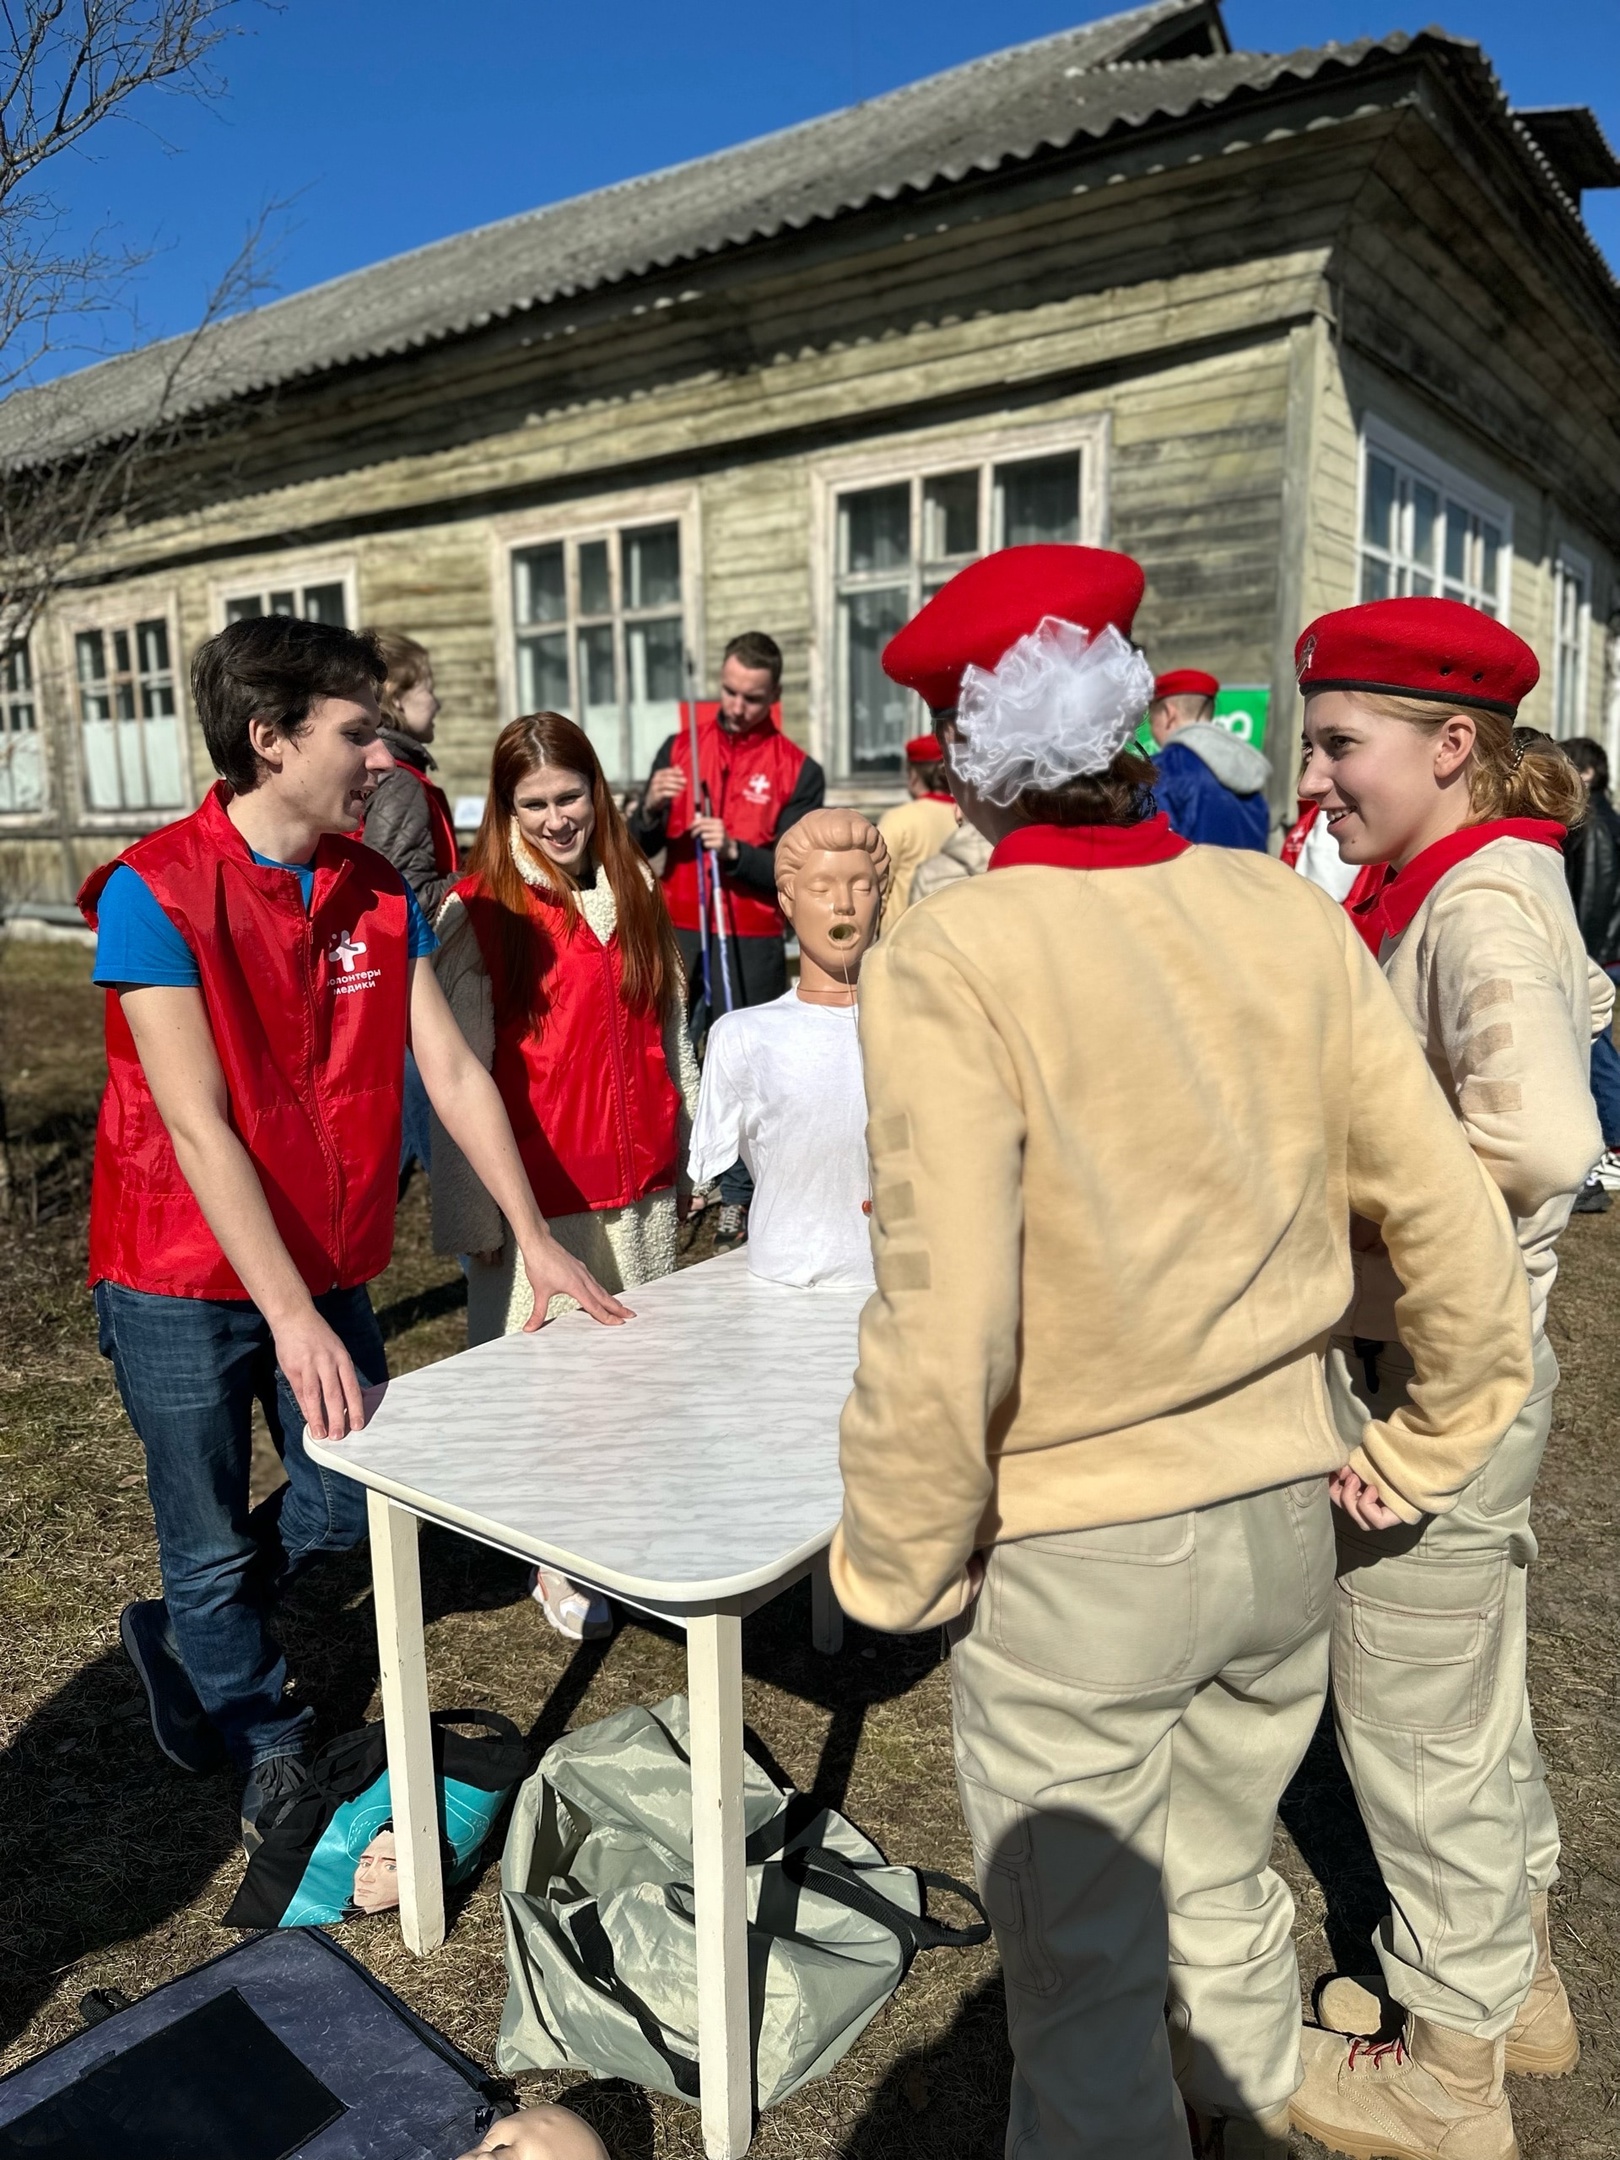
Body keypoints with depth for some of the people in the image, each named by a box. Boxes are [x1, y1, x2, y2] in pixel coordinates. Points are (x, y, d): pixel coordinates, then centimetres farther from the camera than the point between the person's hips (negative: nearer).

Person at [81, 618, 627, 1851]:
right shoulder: (155, 893, -18)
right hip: (185, 1287, -5)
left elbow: (454, 1071, 2)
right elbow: (197, 1126, -23)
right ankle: (269, 1752, 39)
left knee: (352, 1502, 12)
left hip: (326, 1268, 6)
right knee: (214, 1542, 12)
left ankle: (188, 1638, 41)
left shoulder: (379, 893, 0)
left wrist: (535, 1237, 1)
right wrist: (288, 1314, -26)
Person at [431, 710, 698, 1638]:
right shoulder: (479, 914, -8)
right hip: (537, 1192, -4)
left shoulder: (637, 891, 8)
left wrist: (689, 1151, 14)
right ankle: (556, 1562, 24)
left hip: (640, 1180, 5)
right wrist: (474, 1212, -10)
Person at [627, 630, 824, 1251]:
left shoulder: (798, 771, 1)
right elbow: (639, 848, 5)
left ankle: (735, 1202, 10)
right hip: (678, 935, 3)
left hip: (751, 944, -2)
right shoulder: (680, 747, 9)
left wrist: (734, 851, -21)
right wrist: (652, 811, -16)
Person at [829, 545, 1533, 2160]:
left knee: (1086, 1997, 17)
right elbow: (1452, 1223, -1)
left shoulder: (948, 960, -20)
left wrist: (896, 1567, -7)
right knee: (1227, 1909, 30)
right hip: (1281, 1517, 6)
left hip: (1072, 1557, -5)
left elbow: (942, 1333, -23)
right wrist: (1431, 1446, 13)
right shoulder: (1290, 916, -5)